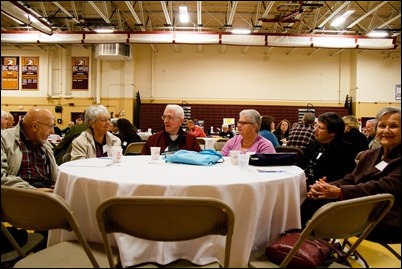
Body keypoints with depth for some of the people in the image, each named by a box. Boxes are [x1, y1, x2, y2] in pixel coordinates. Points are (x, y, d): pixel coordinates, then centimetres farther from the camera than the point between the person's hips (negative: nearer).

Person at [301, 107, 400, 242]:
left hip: (387, 223, -6)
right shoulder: (369, 155, 15)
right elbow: (350, 179, 6)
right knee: (313, 201, -15)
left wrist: (340, 192, -33)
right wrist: (326, 187, -15)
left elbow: (383, 187, -23)